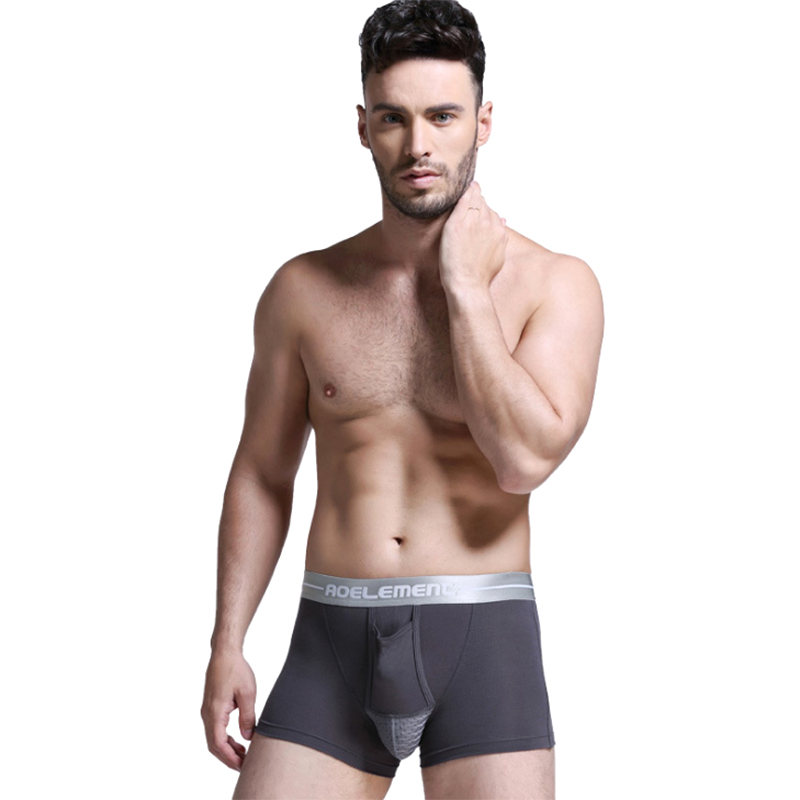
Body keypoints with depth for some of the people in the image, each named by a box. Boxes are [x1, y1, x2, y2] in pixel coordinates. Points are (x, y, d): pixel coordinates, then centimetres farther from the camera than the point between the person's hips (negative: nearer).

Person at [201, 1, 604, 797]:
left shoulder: (554, 284, -3)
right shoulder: (303, 290, 4)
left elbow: (524, 460, -17)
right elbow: (260, 476, 10)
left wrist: (465, 287, -13)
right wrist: (227, 643, 5)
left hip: (481, 640, -2)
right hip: (331, 641, 2)